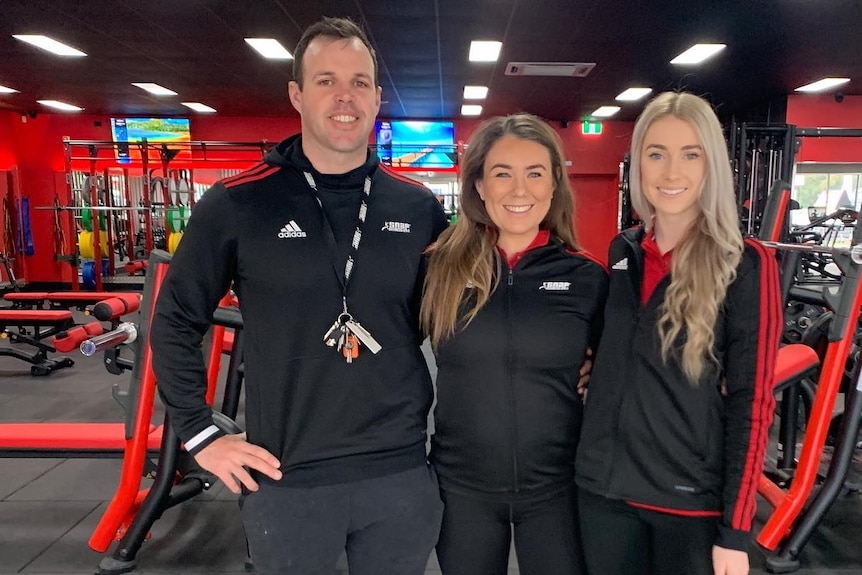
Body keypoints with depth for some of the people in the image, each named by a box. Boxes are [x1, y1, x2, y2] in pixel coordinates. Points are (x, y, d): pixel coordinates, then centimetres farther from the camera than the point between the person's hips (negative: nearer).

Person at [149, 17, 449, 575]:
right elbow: (175, 322, 2)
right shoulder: (238, 203, -7)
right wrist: (201, 434, -1)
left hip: (402, 474, 2)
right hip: (286, 480, -1)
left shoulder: (420, 208, 0)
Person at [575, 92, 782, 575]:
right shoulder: (622, 251, 2)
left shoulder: (745, 264, -11)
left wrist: (735, 530, -11)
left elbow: (752, 404, -11)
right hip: (604, 486, 4)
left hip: (693, 499, -4)